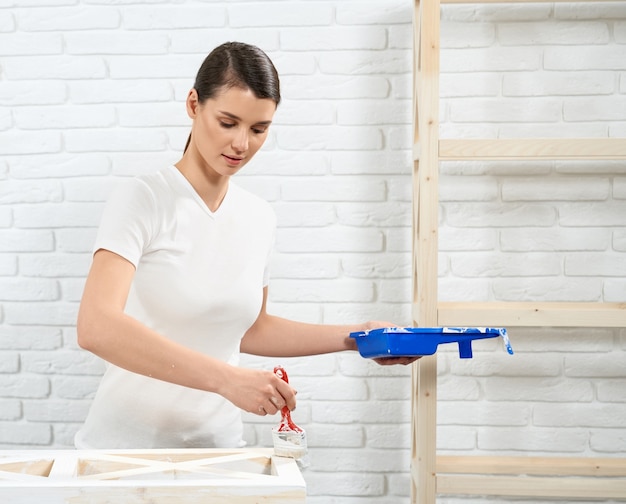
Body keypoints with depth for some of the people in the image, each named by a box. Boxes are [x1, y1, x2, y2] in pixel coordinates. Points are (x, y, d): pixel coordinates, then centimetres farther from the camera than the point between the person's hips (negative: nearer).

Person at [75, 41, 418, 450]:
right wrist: (226, 378, -31)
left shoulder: (259, 216, 6)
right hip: (126, 447, -4)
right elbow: (96, 326, -25)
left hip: (216, 447, 4)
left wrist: (352, 337, 10)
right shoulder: (142, 199, -12)